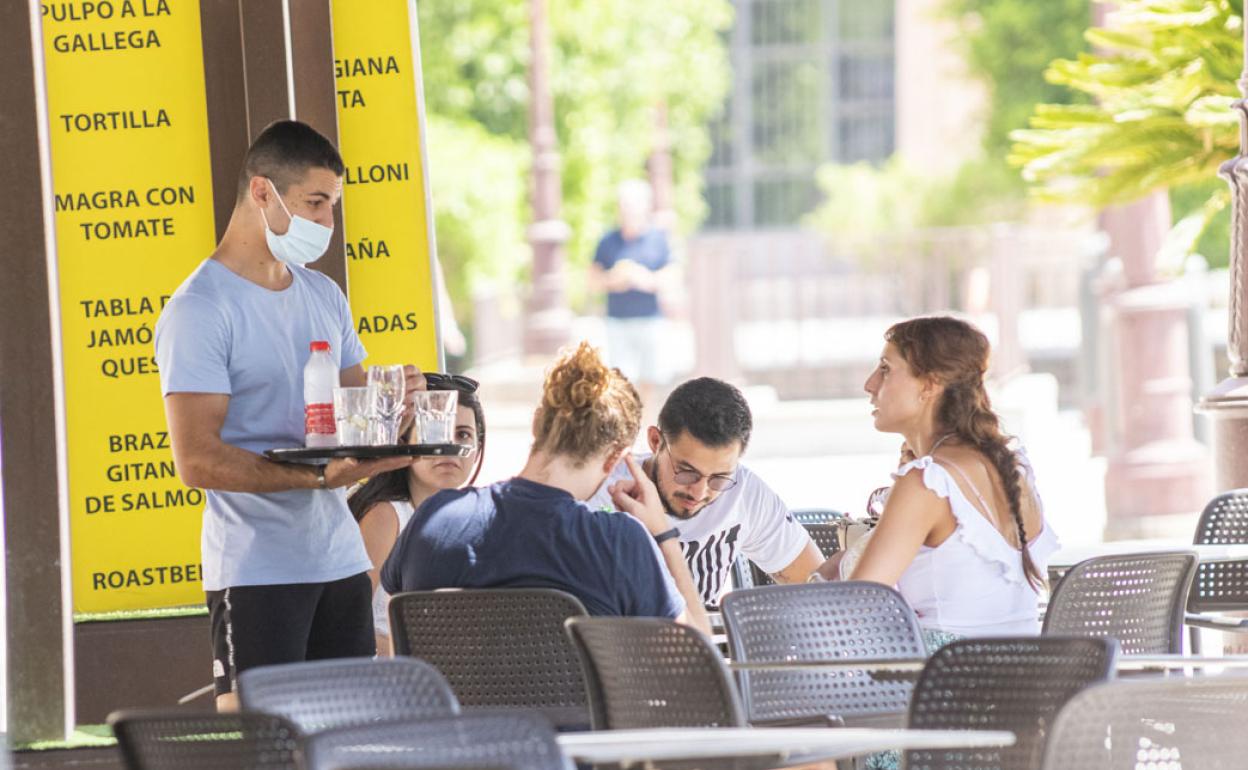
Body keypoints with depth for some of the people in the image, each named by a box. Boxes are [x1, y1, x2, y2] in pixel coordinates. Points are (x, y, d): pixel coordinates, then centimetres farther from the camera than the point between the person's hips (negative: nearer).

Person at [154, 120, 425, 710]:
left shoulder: (324, 297, 16)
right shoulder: (199, 311, -9)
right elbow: (197, 460, -16)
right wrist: (319, 476, -25)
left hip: (341, 561, 7)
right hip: (255, 569, -7)